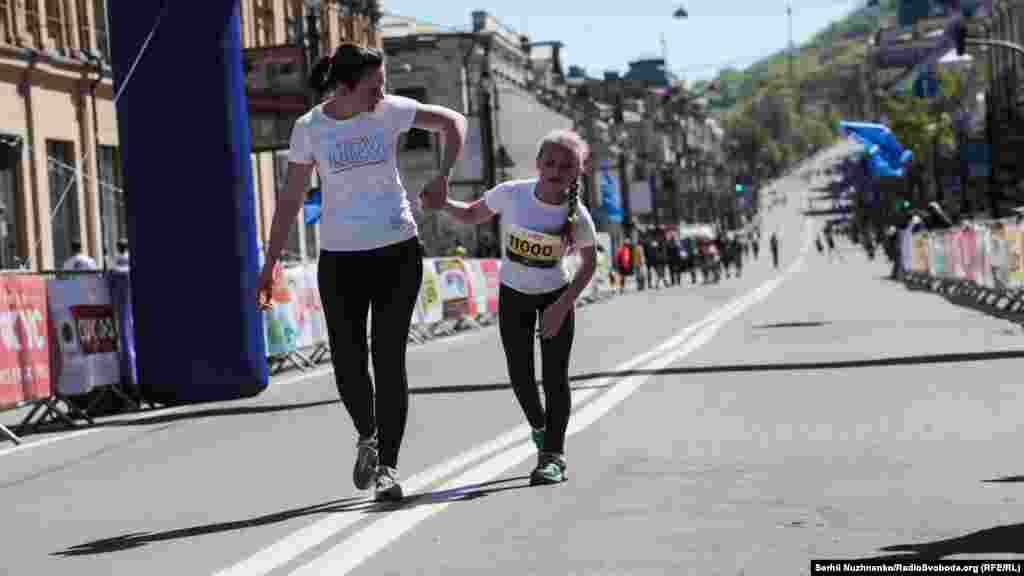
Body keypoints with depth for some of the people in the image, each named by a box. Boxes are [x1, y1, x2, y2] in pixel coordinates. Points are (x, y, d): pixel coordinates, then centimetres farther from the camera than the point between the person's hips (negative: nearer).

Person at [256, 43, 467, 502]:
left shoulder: (390, 111, -6)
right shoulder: (309, 129, -6)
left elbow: (453, 121, 6)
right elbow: (290, 200, 2)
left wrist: (443, 176, -9)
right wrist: (269, 265, 0)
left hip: (397, 252, 0)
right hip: (340, 258, 0)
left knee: (389, 359, -6)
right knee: (347, 364, -2)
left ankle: (387, 466, 2)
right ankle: (367, 437, 28)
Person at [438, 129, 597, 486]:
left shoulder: (577, 216, -24)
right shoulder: (511, 194, -22)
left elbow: (588, 264, -10)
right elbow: (472, 215, -5)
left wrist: (563, 305, -19)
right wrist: (441, 203, -24)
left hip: (556, 295, -1)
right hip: (513, 295, 2)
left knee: (555, 375, -7)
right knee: (520, 376, 5)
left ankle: (552, 456, 2)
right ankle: (539, 426, 35)